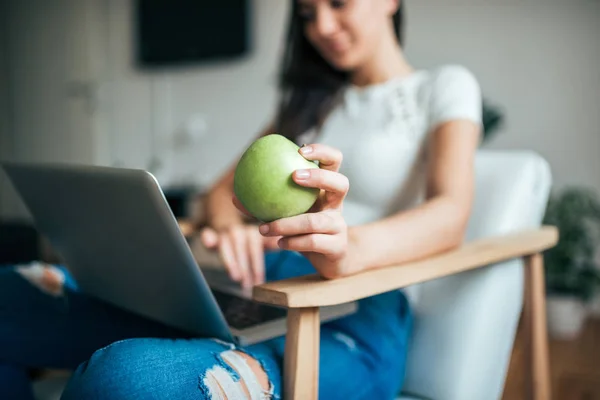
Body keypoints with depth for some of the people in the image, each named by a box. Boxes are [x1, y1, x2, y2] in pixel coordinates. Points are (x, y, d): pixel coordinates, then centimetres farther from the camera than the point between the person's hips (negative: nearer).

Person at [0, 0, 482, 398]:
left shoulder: (443, 86, 8)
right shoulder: (309, 101, 23)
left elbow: (451, 213, -10)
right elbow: (224, 192, 19)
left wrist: (349, 247, -32)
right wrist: (229, 228, -7)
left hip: (356, 316, -5)